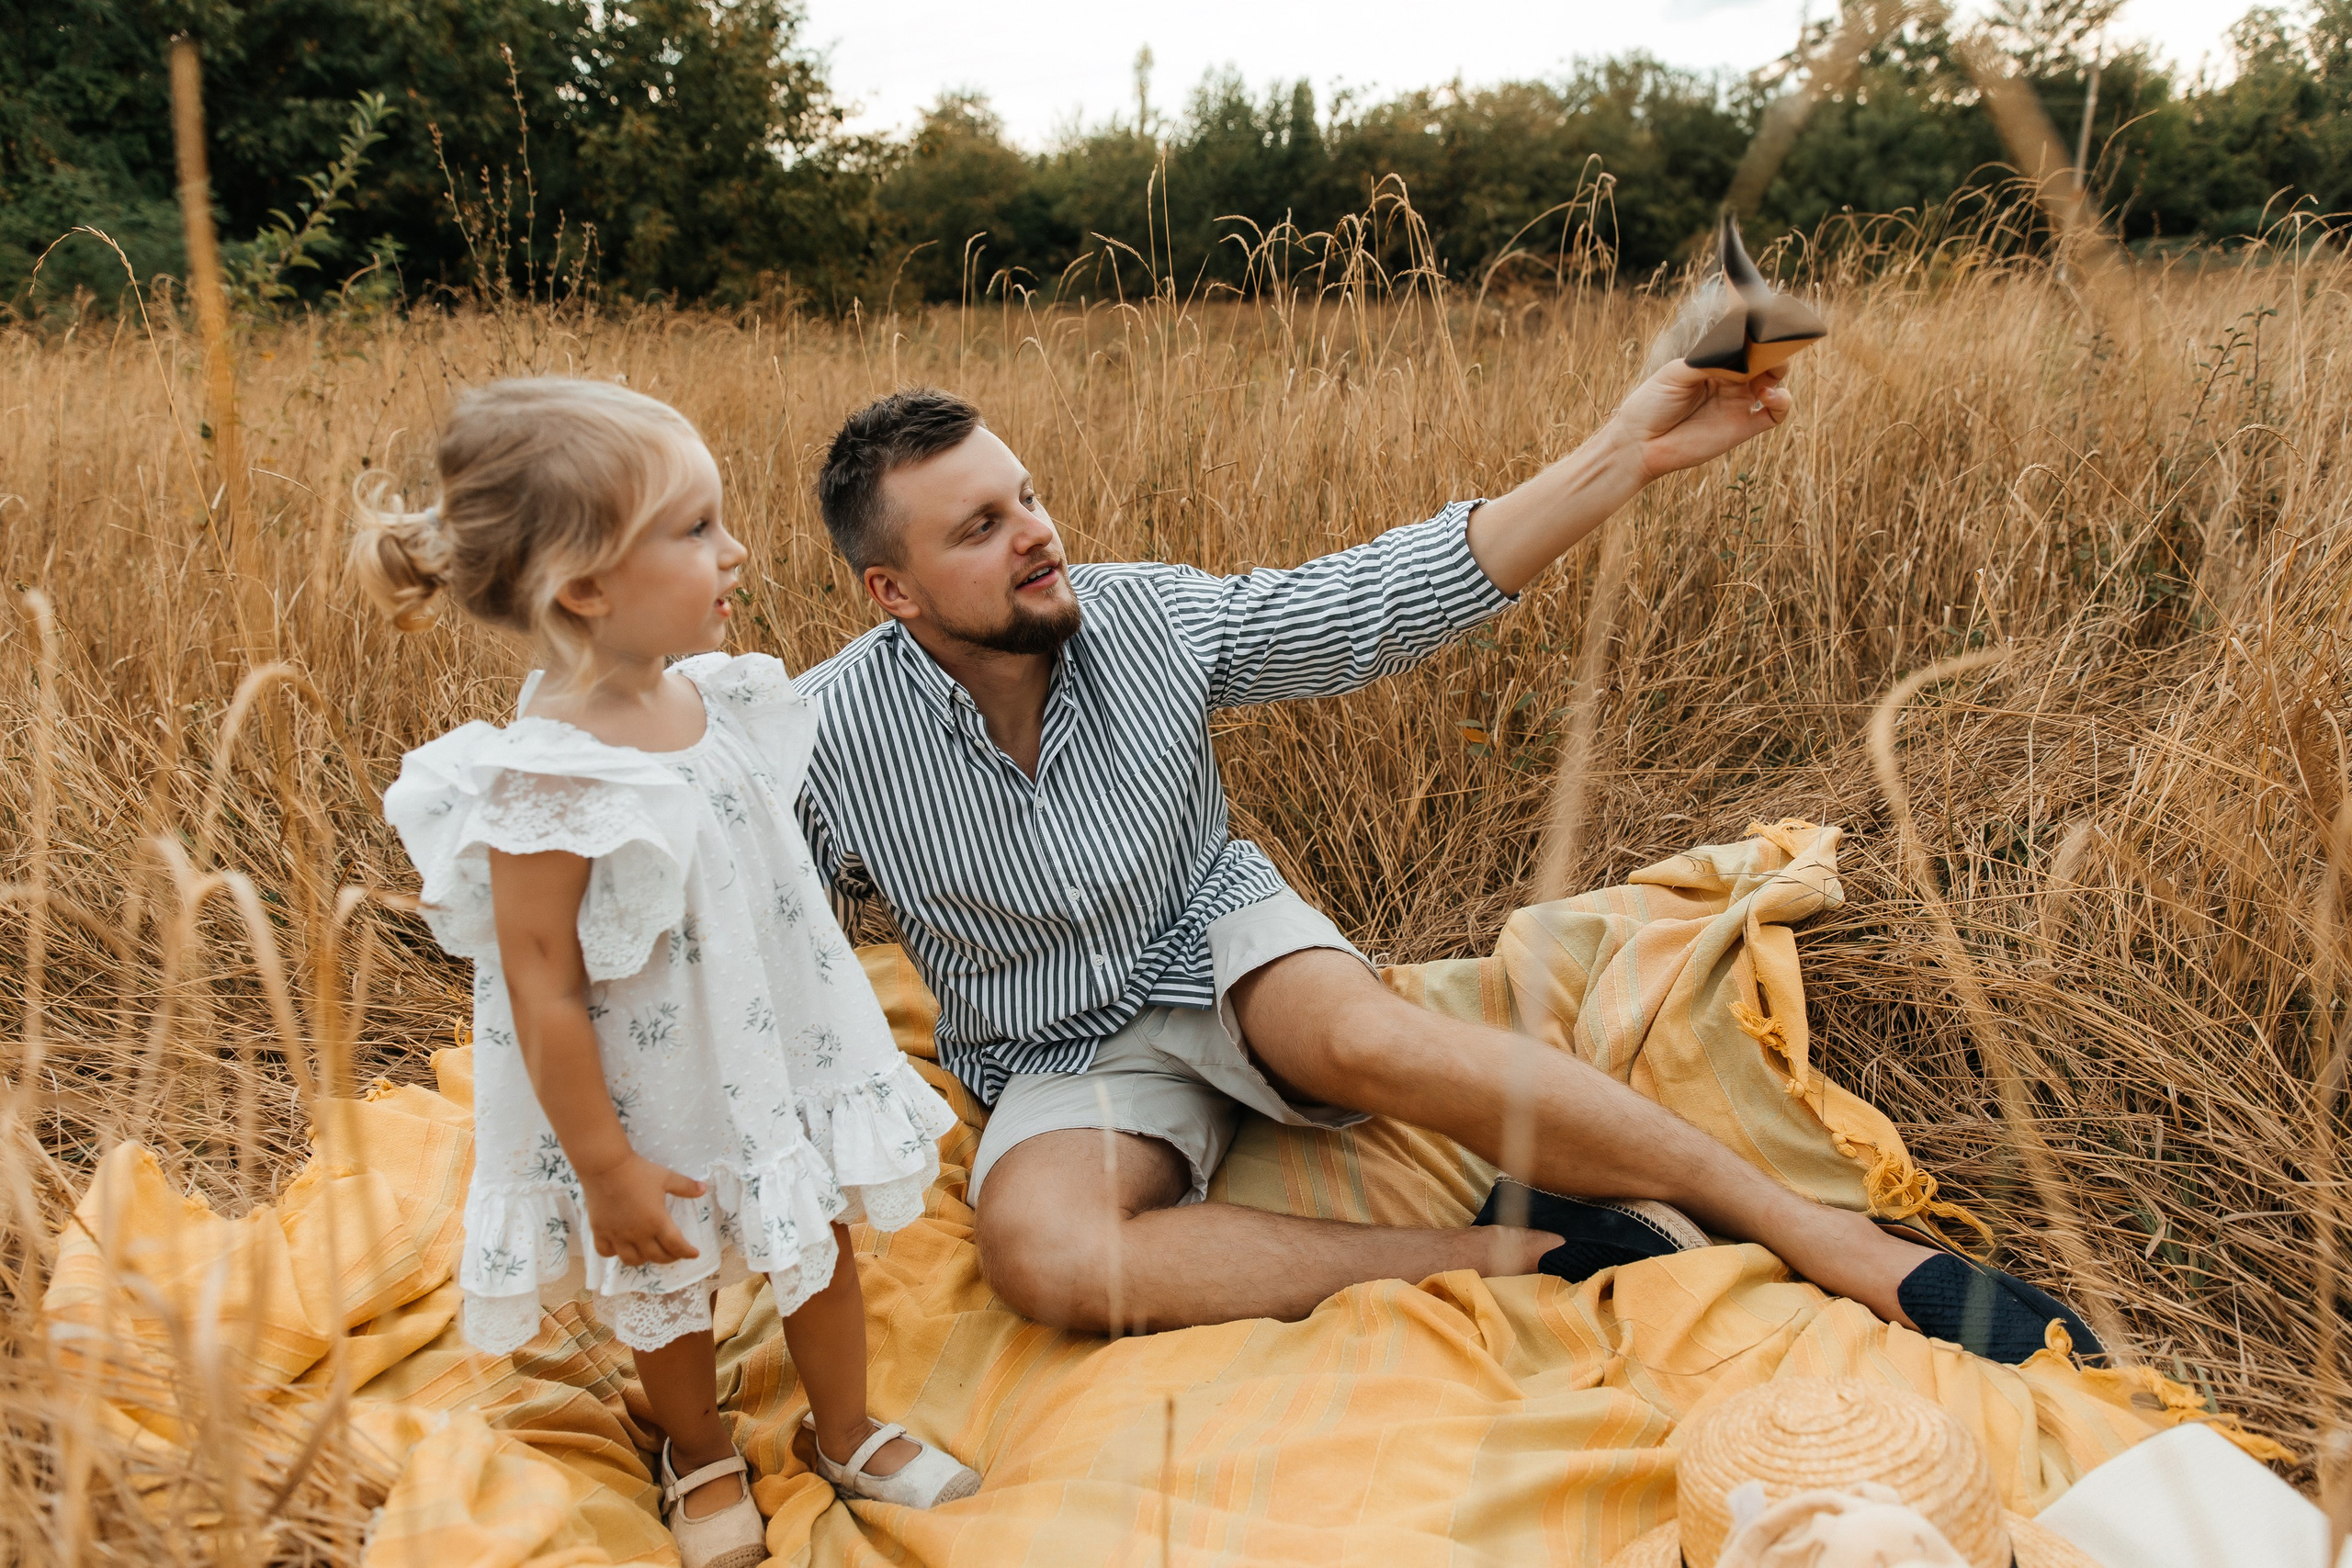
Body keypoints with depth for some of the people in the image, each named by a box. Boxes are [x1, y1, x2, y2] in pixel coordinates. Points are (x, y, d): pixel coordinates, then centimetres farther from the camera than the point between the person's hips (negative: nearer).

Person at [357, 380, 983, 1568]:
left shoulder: (711, 699, -8)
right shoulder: (549, 780, -31)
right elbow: (542, 994, -24)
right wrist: (604, 1170, -18)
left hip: (777, 1055, 6)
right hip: (655, 1099, -6)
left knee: (822, 1234, 21)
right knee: (668, 1283, 19)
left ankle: (848, 1435, 46)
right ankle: (700, 1457, 49)